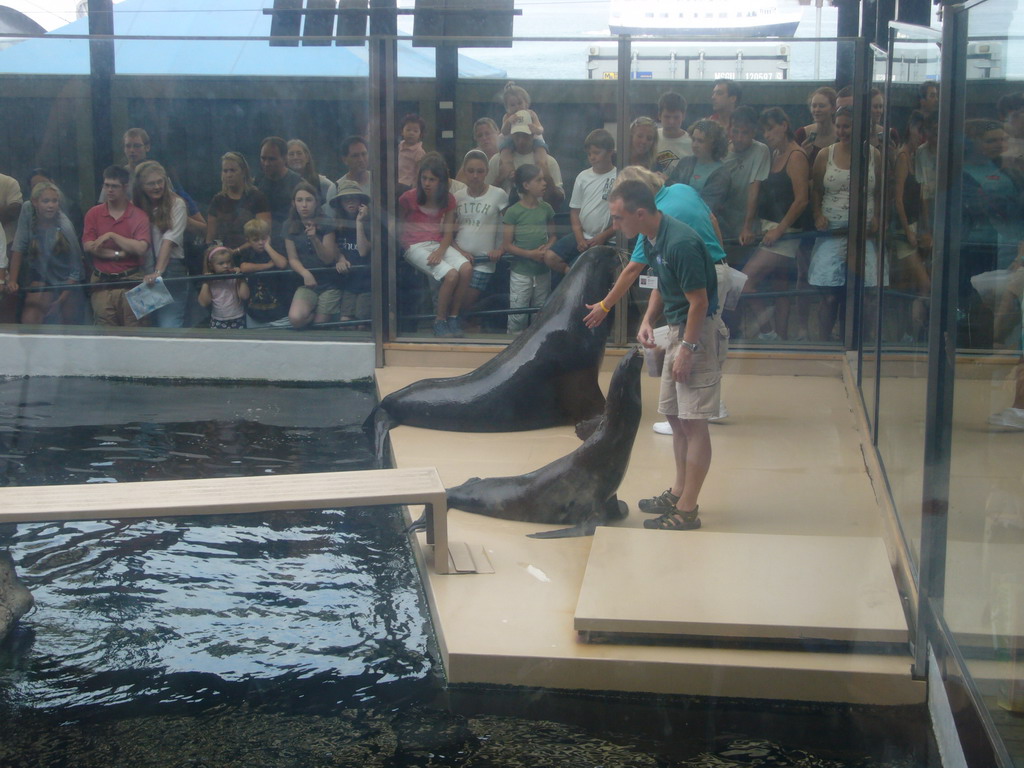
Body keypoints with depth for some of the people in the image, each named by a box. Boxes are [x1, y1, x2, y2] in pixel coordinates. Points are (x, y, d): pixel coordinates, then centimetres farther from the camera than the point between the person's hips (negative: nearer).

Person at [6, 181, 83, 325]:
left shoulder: (65, 228, -22)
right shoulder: (27, 215, -15)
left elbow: (75, 270, -16)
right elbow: (18, 248, -11)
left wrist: (62, 300, -17)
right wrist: (12, 280, -17)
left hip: (66, 281, -2)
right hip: (41, 279, 2)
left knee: (69, 322, 2)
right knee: (29, 320, -13)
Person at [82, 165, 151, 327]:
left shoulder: (139, 216, 2)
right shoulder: (93, 214, 10)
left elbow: (141, 248, -12)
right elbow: (88, 246, -1)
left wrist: (111, 235, -11)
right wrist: (118, 254, -9)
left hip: (130, 282, -2)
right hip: (101, 282, 2)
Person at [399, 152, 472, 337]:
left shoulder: (448, 199, 9)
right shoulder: (409, 198, -2)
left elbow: (448, 232, 5)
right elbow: (398, 225, 9)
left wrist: (440, 251, -12)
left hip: (439, 244, 4)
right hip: (416, 247, -4)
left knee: (466, 268, -27)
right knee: (451, 274, -29)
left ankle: (453, 317, -12)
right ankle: (440, 322, -12)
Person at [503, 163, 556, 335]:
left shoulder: (546, 209, 4)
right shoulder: (513, 212, -8)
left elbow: (552, 236, 10)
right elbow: (507, 245, -7)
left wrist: (546, 250, -11)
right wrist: (530, 254, -18)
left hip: (543, 271, 4)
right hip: (521, 271, -4)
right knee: (517, 317, -3)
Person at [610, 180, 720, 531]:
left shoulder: (680, 243, -24)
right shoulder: (651, 239, 6)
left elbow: (699, 302, -21)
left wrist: (687, 349, -19)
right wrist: (648, 320, 5)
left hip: (698, 332, -10)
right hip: (676, 329, 10)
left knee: (693, 423, -5)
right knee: (676, 418, 16)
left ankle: (687, 510, 0)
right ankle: (678, 493, 28)